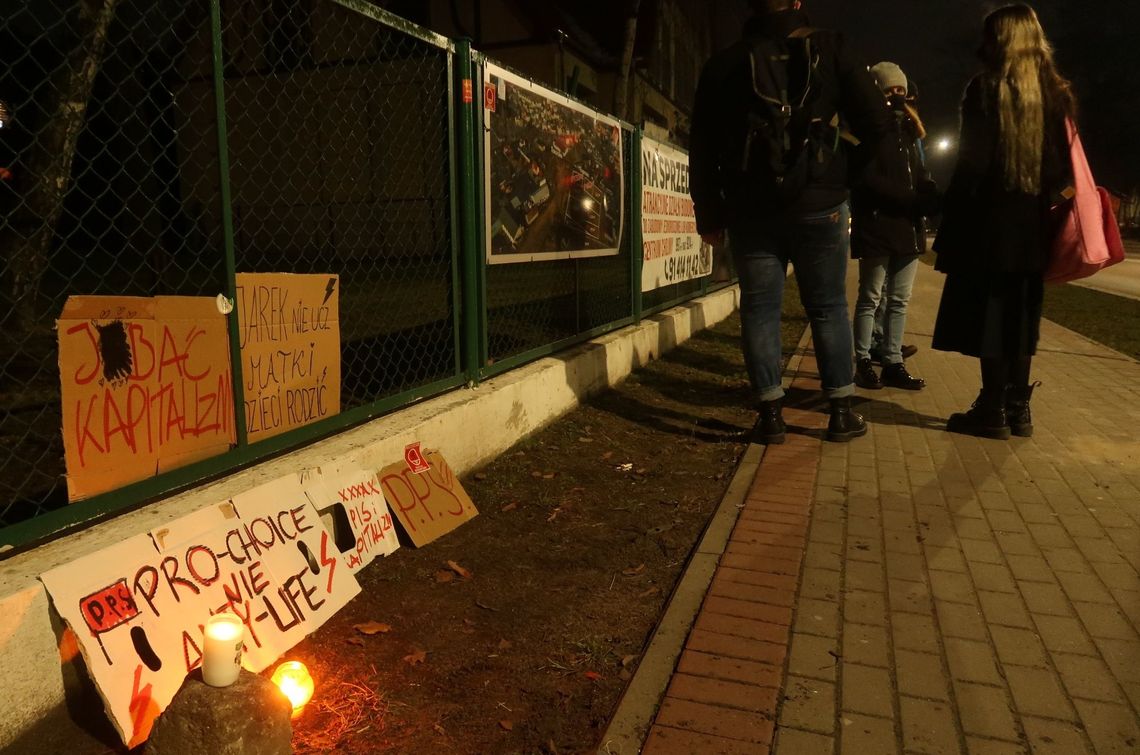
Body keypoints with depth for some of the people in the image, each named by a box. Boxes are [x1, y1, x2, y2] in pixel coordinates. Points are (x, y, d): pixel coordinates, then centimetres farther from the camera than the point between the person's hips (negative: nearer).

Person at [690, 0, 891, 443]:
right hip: (819, 206, -1)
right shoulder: (830, 49, 2)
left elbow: (702, 150, 7)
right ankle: (841, 411, 10)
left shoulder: (724, 64, 7)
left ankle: (770, 414, 5)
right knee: (828, 307, 7)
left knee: (759, 309, 5)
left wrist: (709, 215, 12)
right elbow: (876, 125, -2)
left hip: (750, 210, 1)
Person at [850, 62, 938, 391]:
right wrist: (912, 199, -20)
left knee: (899, 300, 7)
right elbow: (869, 179, -15)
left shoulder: (908, 131, 19)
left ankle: (893, 364, 12)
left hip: (908, 225, 7)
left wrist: (929, 197, -3)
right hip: (876, 225, -7)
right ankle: (863, 363, 7)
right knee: (871, 298, -1)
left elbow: (920, 174, 19)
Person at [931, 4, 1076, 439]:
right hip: (1034, 223, 6)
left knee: (989, 316, 0)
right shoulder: (1057, 92, 11)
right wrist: (1047, 203, 15)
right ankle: (1018, 409, 16)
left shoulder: (987, 89, -7)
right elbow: (1065, 163, 10)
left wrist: (952, 220, -10)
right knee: (1020, 317, 12)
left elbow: (972, 162, -13)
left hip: (992, 220, -6)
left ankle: (993, 411, 2)